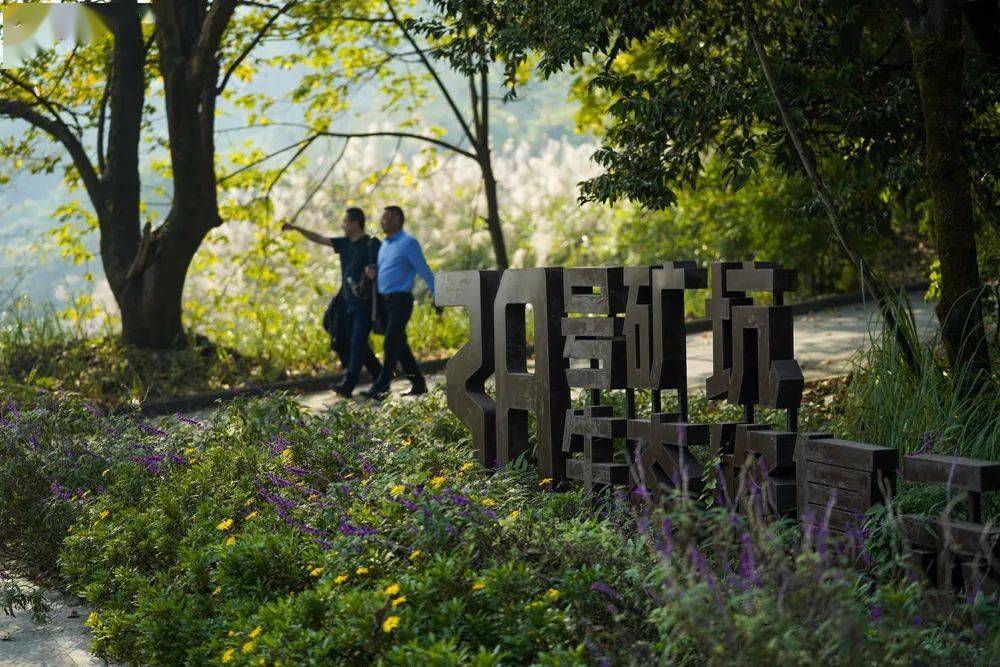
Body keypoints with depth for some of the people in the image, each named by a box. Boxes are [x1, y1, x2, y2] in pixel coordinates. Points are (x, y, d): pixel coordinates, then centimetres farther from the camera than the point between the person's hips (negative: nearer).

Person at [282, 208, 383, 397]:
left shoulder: (372, 245, -11)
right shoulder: (345, 243, 11)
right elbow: (319, 238, 17)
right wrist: (296, 228, 13)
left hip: (365, 304, -8)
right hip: (349, 303, 8)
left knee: (357, 344, -12)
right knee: (357, 345, 10)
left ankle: (348, 385, -18)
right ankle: (381, 378, 21)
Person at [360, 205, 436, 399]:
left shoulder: (408, 243, -8)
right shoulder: (384, 245, 17)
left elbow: (425, 271, -10)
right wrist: (372, 272, 3)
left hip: (401, 301, -9)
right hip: (386, 301, 9)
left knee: (392, 344, -12)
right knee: (400, 346, 10)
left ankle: (380, 388, -17)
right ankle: (418, 384, 17)